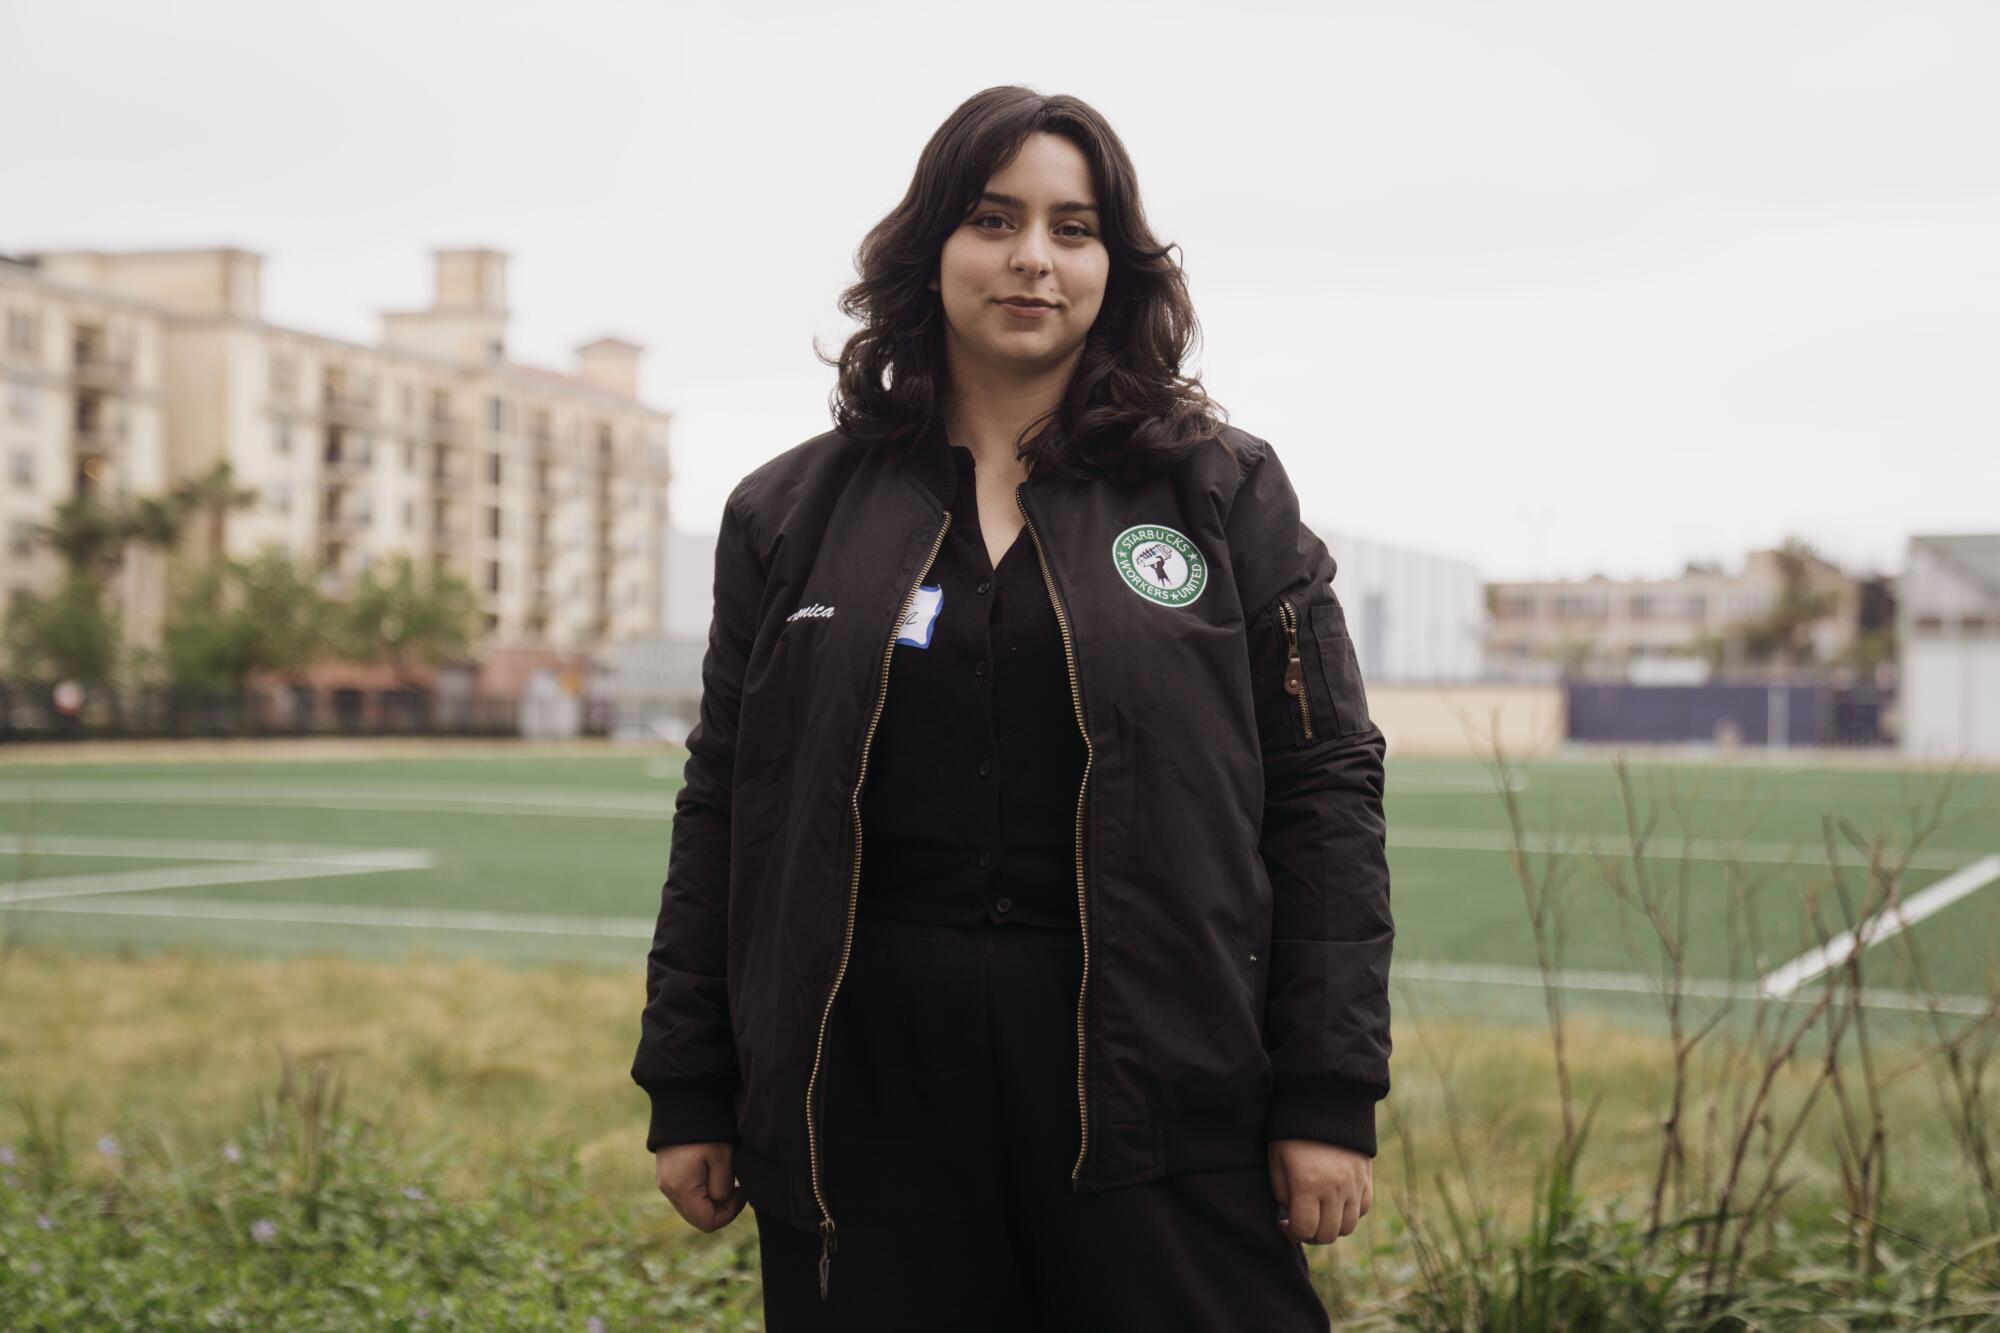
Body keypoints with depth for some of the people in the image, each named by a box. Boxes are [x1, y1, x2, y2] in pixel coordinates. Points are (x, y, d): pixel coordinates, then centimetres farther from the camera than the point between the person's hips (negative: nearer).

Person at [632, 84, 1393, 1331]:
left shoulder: (1226, 492, 6)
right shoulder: (791, 514, 10)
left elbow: (1326, 791, 2)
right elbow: (723, 810, 12)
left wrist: (1331, 1093, -4)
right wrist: (688, 1094, 8)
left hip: (1156, 1075, -1)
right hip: (873, 1078, 2)